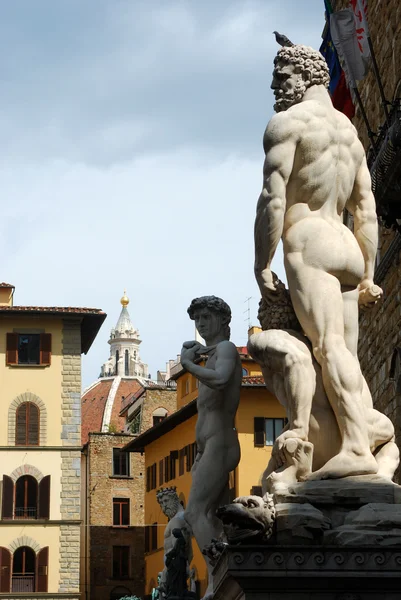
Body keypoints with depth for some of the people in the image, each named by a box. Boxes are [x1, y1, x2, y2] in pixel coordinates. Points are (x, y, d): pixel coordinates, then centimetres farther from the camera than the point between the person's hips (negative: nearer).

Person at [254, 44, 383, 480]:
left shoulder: (287, 122, -2)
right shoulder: (349, 131, 24)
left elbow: (273, 199, -11)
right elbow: (366, 210, 22)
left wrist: (261, 266, -11)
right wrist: (367, 275, 23)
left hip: (308, 244, -9)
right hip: (346, 247, 9)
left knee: (329, 346, -20)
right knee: (347, 358, 3)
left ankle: (356, 448, -33)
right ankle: (371, 447, -6)